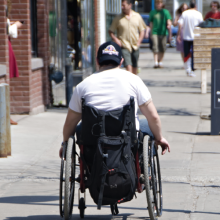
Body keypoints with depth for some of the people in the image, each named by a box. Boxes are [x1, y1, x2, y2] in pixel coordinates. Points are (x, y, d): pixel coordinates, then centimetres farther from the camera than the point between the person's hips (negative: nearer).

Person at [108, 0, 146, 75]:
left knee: (134, 67, 12)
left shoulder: (137, 16, 6)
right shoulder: (118, 18, -1)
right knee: (128, 66, -16)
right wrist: (115, 39, -12)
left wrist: (139, 41, 0)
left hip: (135, 46, 3)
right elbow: (110, 31, 4)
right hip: (124, 46, -3)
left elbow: (142, 30, 12)